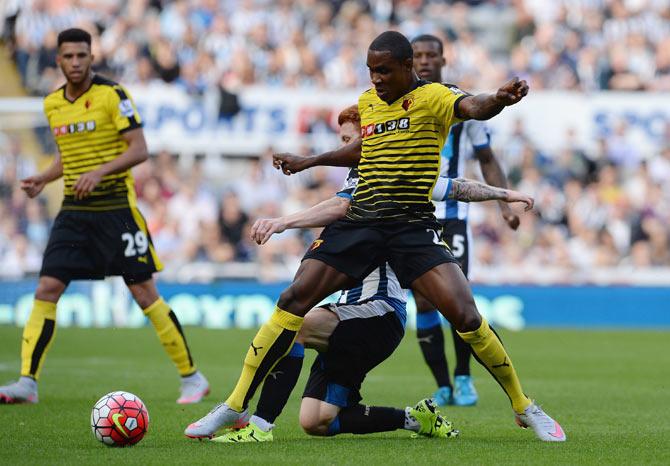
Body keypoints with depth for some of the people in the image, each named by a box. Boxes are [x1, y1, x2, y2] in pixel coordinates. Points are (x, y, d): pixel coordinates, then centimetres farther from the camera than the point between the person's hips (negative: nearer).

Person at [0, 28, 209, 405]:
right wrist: (42, 180, 6)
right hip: (75, 211, 5)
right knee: (47, 289, -7)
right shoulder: (53, 104, 10)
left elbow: (139, 150, -12)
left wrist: (99, 172, -25)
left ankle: (192, 377, 8)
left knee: (145, 293, -4)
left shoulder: (112, 95, -8)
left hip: (117, 207, -5)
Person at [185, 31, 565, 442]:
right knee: (294, 299, -8)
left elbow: (473, 107, -30)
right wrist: (310, 161, 32)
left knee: (465, 315, -18)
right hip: (360, 221, 5)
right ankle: (236, 407, 0)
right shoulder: (367, 103, 12)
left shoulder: (431, 98, -8)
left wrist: (500, 99, -53)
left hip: (414, 226, -5)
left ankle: (525, 408, 3)